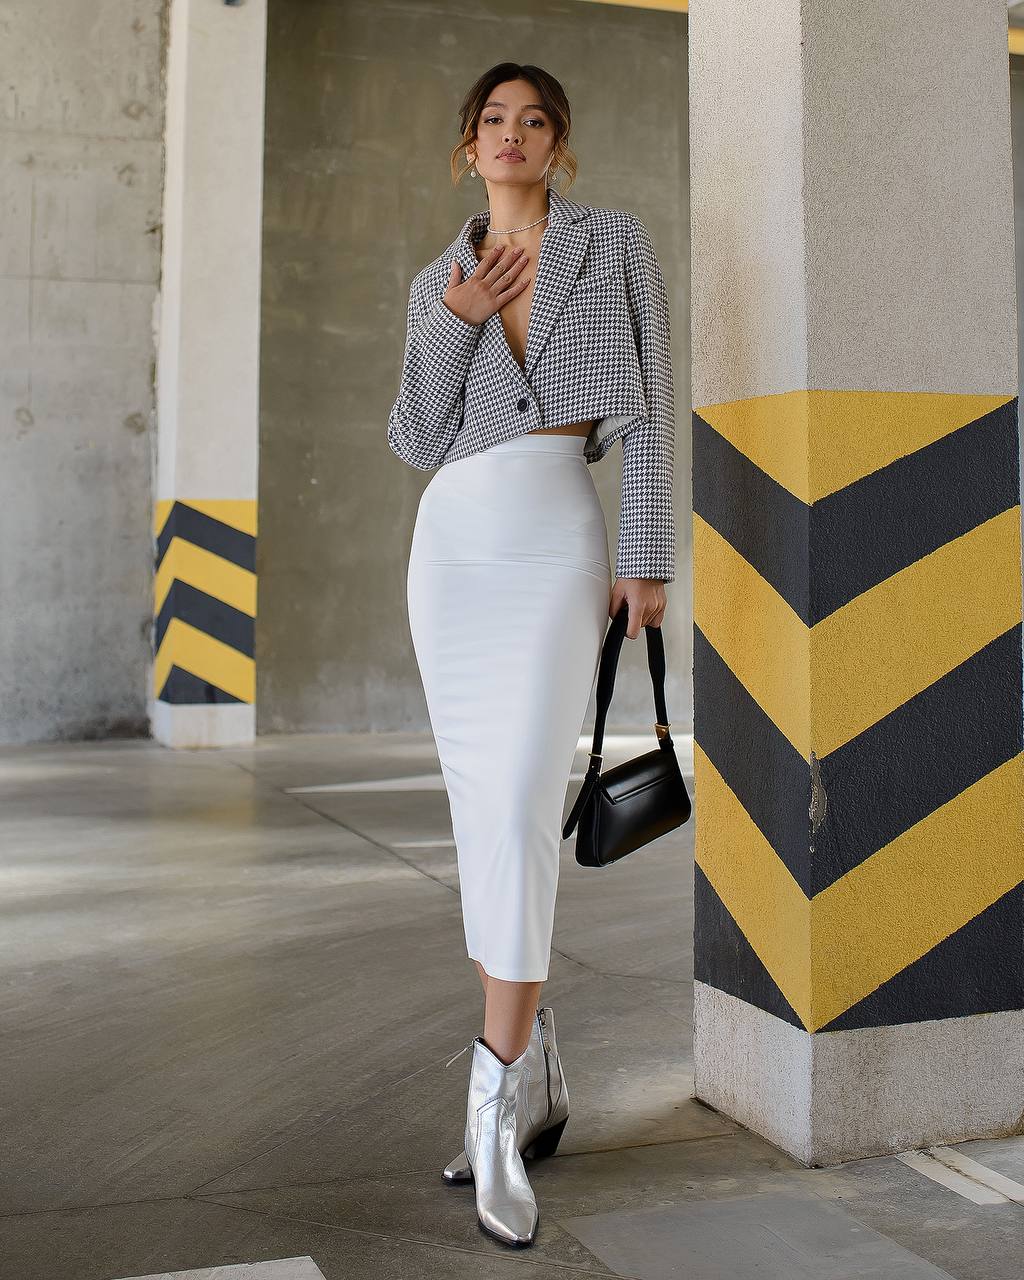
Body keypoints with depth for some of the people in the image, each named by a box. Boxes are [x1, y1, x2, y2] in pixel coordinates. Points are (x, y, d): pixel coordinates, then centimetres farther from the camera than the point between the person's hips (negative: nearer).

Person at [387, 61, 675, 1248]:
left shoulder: (615, 240, 6)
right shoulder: (437, 284, 15)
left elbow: (645, 406, 0)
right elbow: (417, 441, 7)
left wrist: (646, 558, -8)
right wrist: (450, 328, -6)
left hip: (558, 542, -4)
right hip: (450, 543, 4)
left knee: (518, 814, -18)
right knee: (484, 822, 4)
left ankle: (494, 1107, -14)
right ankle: (536, 1082, 15)